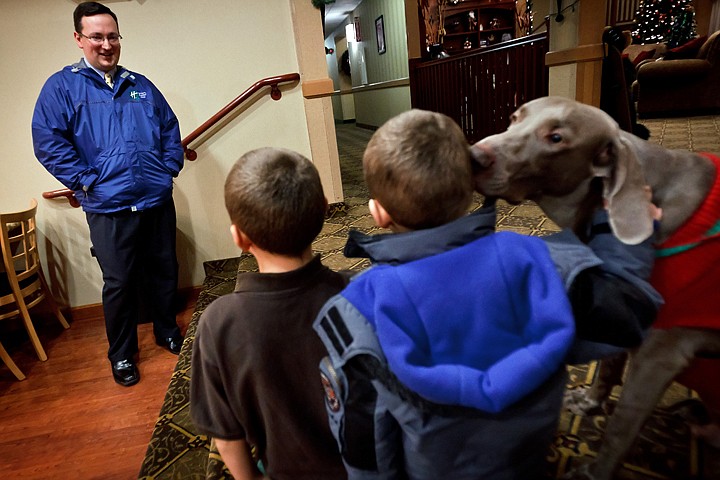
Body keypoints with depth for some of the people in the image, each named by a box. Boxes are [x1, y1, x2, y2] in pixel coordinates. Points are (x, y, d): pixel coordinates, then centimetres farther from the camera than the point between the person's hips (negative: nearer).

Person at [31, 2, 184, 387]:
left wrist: (169, 168, 4)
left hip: (158, 199, 4)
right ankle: (121, 354, 22)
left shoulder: (141, 86, 14)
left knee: (163, 271, 13)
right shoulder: (61, 87, 1)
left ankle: (167, 330, 34)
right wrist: (85, 181, -11)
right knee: (119, 283, 3)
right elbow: (48, 142, -6)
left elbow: (171, 129, 16)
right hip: (108, 207, -3)